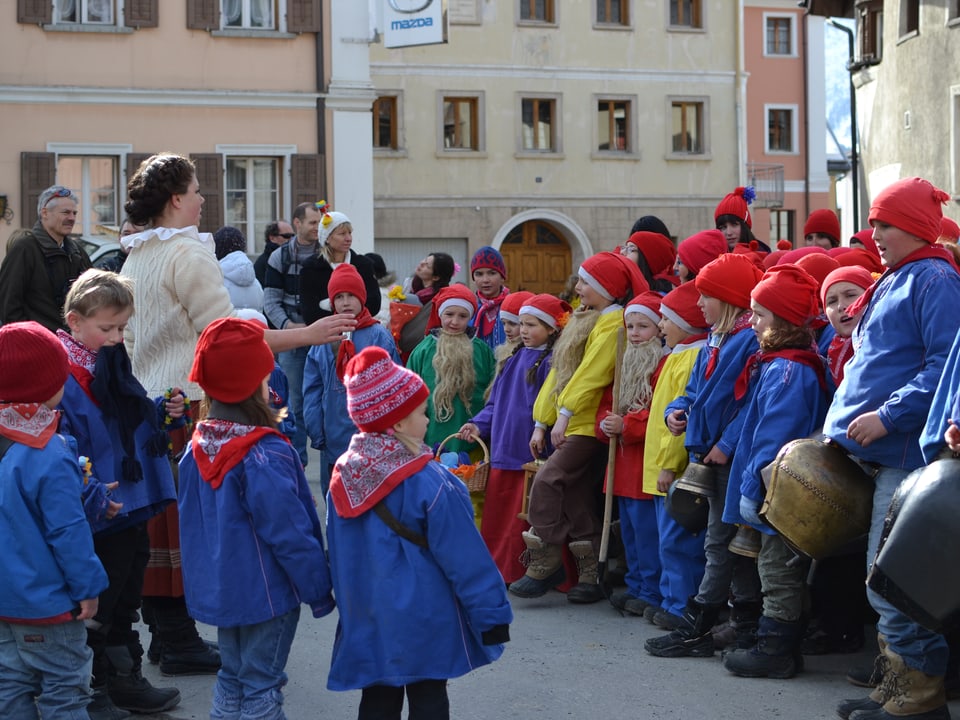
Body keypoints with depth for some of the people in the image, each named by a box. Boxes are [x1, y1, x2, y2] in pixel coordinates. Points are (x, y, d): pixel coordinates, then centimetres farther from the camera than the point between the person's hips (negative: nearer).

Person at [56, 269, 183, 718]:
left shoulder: (115, 364, 8)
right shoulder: (61, 378, -19)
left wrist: (164, 412, 2)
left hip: (134, 508, 8)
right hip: (100, 518, -8)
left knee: (126, 599, 21)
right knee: (97, 607, 5)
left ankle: (126, 678, 36)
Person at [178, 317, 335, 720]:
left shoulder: (197, 448, -2)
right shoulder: (265, 456, -25)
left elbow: (191, 521, 10)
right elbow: (290, 534, -21)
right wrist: (320, 591, -10)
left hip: (219, 588, 7)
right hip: (266, 592, -7)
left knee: (231, 678, 20)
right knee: (262, 687, 5)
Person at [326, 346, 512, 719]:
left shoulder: (343, 476, -2)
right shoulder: (429, 482, -21)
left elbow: (338, 554, 9)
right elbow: (465, 559, -16)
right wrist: (492, 616, -7)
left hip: (366, 620, 5)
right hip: (423, 621, -5)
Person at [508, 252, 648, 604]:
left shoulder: (613, 321, -10)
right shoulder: (585, 320, 20)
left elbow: (592, 372, -21)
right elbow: (560, 371, 19)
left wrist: (565, 413, -25)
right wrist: (541, 421, 17)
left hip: (589, 425, -10)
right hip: (571, 424, 10)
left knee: (546, 484, -16)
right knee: (576, 497, 8)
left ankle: (544, 566, -11)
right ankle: (590, 576, 11)